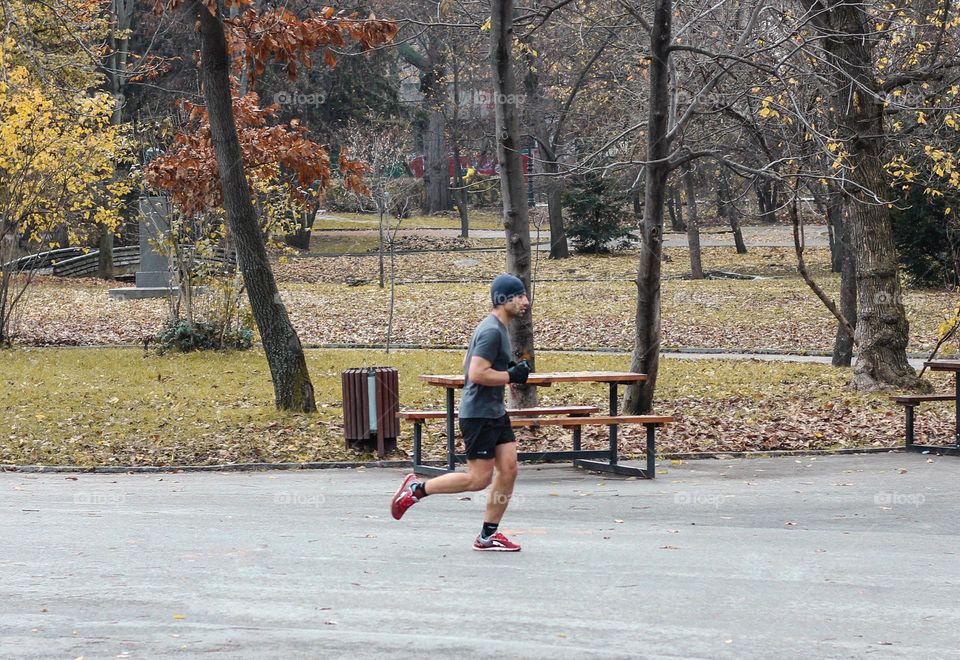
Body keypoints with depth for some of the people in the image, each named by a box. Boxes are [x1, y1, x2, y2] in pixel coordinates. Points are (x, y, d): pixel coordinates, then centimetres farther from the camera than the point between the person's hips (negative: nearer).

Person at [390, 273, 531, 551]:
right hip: (478, 414, -10)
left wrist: (512, 370, 13)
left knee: (508, 470, 4)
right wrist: (511, 376, -16)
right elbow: (477, 374, -25)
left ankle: (488, 535, 11)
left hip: (495, 413, 10)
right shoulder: (491, 331, -18)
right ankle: (417, 489, 7)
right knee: (479, 477, -6)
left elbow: (468, 367, 22)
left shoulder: (498, 329, 15)